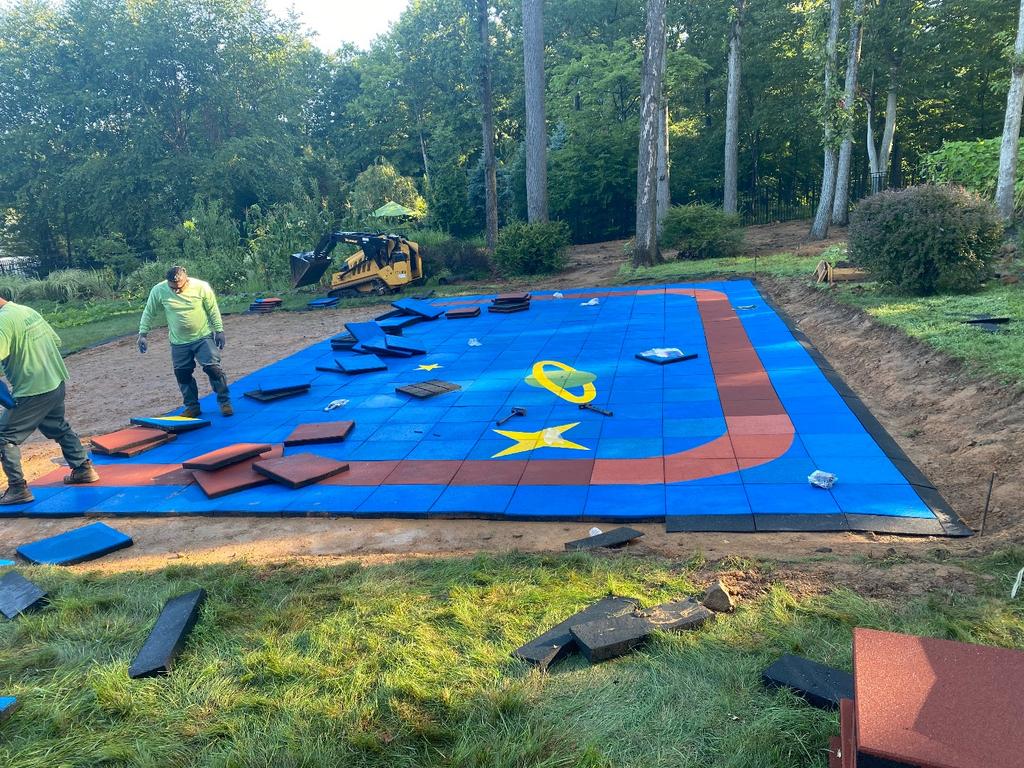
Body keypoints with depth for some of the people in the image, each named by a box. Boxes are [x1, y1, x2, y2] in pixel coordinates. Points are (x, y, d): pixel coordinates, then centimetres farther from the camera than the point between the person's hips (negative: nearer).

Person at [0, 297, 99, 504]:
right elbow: (56, 341, 17)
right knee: (59, 428, 27)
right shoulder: (29, 311, 9)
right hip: (57, 383, 9)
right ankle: (84, 468, 35)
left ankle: (18, 488, 2)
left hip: (32, 391, -9)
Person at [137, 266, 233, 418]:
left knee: (213, 368, -8)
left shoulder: (201, 287, -15)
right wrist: (142, 335, 1)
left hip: (204, 338, -2)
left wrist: (219, 331, -2)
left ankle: (224, 402, 7)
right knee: (183, 375, 7)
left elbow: (213, 310, -4)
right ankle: (192, 407, 22)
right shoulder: (159, 291, -11)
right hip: (179, 343, 3)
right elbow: (148, 313, 1)